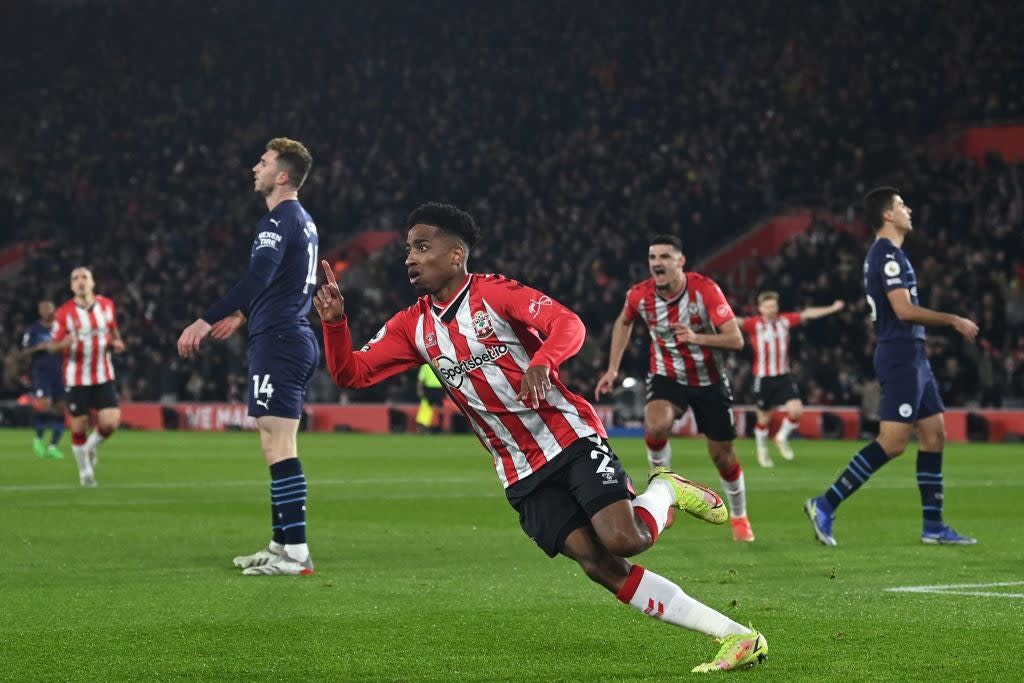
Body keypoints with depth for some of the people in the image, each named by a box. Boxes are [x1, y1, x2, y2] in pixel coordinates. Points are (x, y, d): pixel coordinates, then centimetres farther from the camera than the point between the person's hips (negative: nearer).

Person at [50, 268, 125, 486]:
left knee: (110, 422, -10)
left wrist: (117, 343, -4)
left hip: (103, 376, 2)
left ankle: (91, 446, 23)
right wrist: (64, 343, -26)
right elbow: (52, 345, -3)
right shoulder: (64, 312, -7)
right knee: (79, 425, 0)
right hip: (76, 377, -2)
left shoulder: (107, 305, 2)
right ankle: (84, 470, 21)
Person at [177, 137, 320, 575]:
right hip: (297, 338, 11)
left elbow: (257, 278, -27)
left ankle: (296, 554, -14)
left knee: (278, 447, -11)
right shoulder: (303, 220, 18)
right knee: (278, 447, 16)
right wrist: (243, 315, 37)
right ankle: (281, 545, 20)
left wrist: (206, 322, -29)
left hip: (278, 342, -11)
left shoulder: (279, 220, -14)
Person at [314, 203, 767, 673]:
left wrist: (542, 362, -39)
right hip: (523, 475, 4)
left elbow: (569, 324, -18)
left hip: (572, 439, -4)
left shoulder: (494, 293, -6)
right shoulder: (412, 326, 10)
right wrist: (334, 321, -10)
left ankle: (666, 491, 12)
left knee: (623, 539, -25)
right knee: (599, 566, -11)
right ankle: (734, 636, -9)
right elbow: (351, 373, 7)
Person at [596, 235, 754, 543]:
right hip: (667, 376, 1)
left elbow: (736, 339, -26)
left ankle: (739, 517, 31)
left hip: (709, 381, -1)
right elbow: (623, 322, 11)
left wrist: (696, 337, -41)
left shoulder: (704, 289, -24)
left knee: (722, 455, 5)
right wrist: (612, 369, 7)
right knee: (655, 427, -31)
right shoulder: (639, 295, -14)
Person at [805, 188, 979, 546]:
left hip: (912, 357, 11)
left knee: (934, 435, 9)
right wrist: (954, 321, -14)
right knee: (892, 442, -14)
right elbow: (904, 310, -21)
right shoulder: (887, 254, -14)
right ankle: (825, 505, -12)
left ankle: (933, 526, 11)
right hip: (900, 355, -11)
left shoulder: (887, 254, 18)